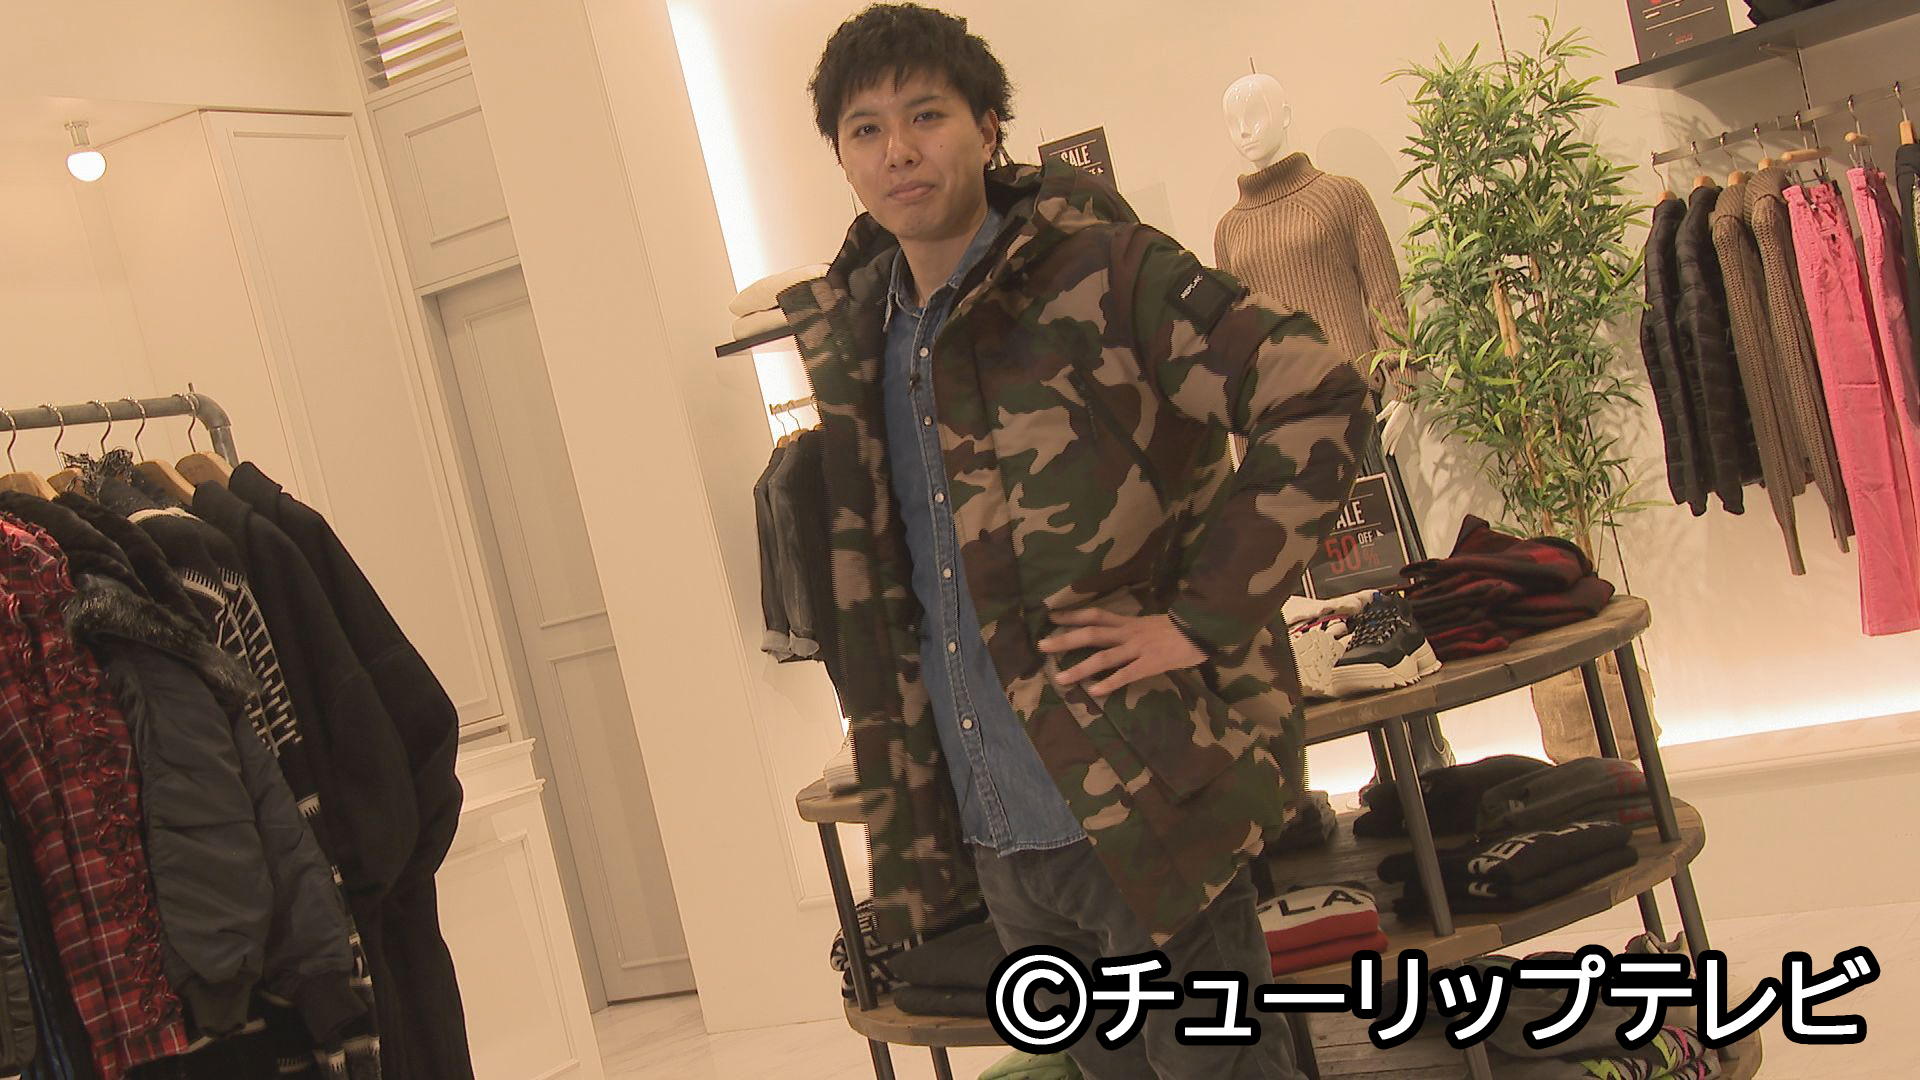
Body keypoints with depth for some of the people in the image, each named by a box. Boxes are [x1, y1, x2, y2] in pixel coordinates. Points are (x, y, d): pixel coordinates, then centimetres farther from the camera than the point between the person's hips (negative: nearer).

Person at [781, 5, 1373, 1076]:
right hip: (994, 843, 6)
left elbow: (1323, 397, -17)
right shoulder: (851, 333, 9)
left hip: (1151, 807, -6)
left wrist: (1203, 619, -17)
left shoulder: (1101, 271, -10)